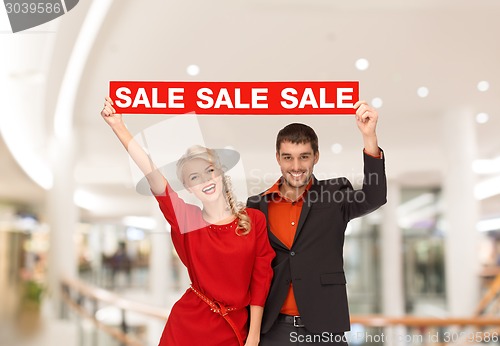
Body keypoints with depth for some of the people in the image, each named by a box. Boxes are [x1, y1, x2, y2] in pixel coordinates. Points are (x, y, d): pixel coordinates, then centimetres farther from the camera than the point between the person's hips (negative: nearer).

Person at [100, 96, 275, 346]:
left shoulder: (254, 219, -4)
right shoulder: (186, 219, -5)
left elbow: (261, 278, -4)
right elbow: (151, 173, -16)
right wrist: (118, 127, -24)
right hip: (190, 325, 0)